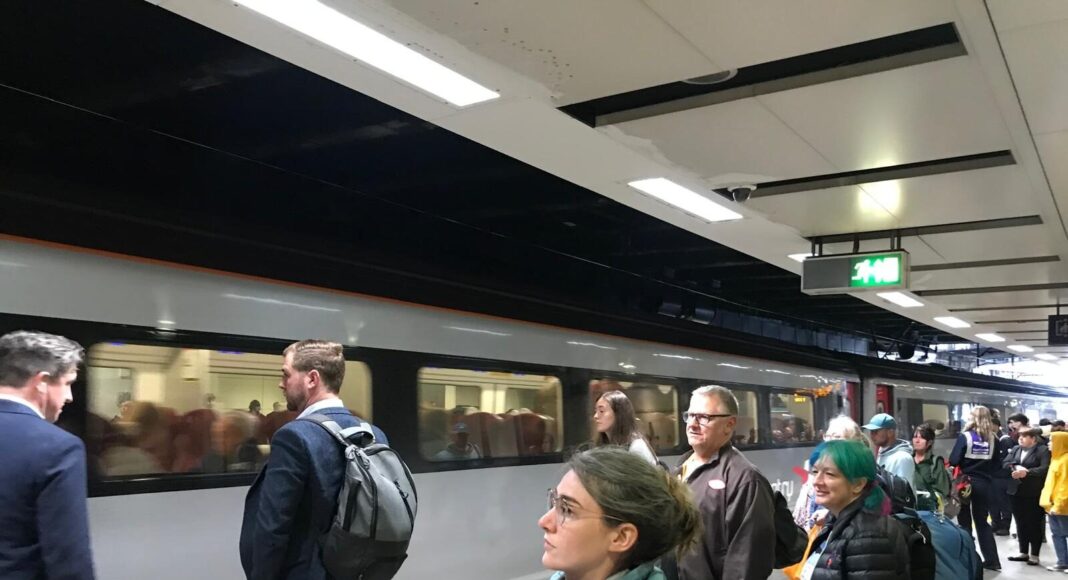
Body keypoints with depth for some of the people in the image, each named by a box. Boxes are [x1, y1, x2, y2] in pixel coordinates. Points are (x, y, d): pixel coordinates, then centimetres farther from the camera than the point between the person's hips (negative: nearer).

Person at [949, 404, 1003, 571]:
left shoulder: (965, 436, -11)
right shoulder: (993, 439, 0)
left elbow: (953, 461, -13)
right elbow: (997, 464, 3)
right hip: (985, 484, 3)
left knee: (964, 522, 8)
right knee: (982, 521, 14)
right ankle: (992, 560, 13)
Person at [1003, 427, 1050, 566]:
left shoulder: (1043, 450, -6)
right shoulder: (1015, 449, 13)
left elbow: (1045, 468, -19)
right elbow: (1005, 464, 3)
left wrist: (1027, 472, -27)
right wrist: (1016, 467, -16)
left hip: (1034, 493, -6)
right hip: (1017, 491, 6)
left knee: (1035, 524, 2)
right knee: (1021, 523, 12)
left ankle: (1034, 555, 10)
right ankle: (1023, 552, 22)